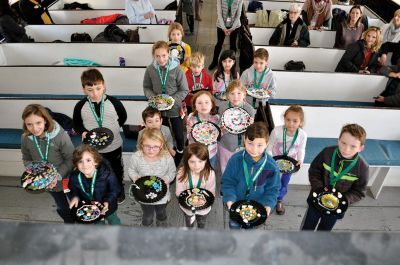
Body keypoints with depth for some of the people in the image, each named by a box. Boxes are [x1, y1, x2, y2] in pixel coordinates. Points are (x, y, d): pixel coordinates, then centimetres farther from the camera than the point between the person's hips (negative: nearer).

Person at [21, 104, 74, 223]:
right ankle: (69, 222, 54)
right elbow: (27, 159, 2)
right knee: (62, 207, 26)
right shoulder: (25, 138, -16)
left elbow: (71, 159, -19)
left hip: (67, 179, -3)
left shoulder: (60, 135, -29)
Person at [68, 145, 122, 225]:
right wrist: (75, 197, -23)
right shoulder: (74, 177, -24)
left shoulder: (106, 173, -34)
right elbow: (73, 191, -2)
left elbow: (115, 190, -20)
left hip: (107, 208, -1)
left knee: (114, 221, 30)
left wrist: (108, 201, -34)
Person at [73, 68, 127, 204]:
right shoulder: (80, 106, -13)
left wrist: (113, 129, -8)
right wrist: (83, 132, -18)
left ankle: (119, 189, 49)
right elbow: (76, 124, 1)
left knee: (116, 170, 22)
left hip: (114, 146, 0)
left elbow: (123, 118, 1)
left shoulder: (114, 102, -15)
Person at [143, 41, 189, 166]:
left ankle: (180, 152, 43)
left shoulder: (177, 69, -18)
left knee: (178, 135, 13)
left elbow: (184, 90, -10)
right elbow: (146, 87, 2)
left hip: (174, 108, -2)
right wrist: (153, 98, -17)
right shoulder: (150, 69, -11)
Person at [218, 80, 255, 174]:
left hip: (242, 146, -1)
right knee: (225, 172, 22)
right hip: (225, 145, 1)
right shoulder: (223, 107, -14)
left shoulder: (249, 109, -15)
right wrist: (222, 130, -28)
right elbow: (219, 128, -6)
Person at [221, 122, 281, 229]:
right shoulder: (236, 159, -23)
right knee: (234, 224, 21)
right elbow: (227, 182, -13)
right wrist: (229, 198, -26)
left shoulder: (271, 165, -21)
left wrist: (268, 204, -21)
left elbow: (273, 188, -7)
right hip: (236, 201, 0)